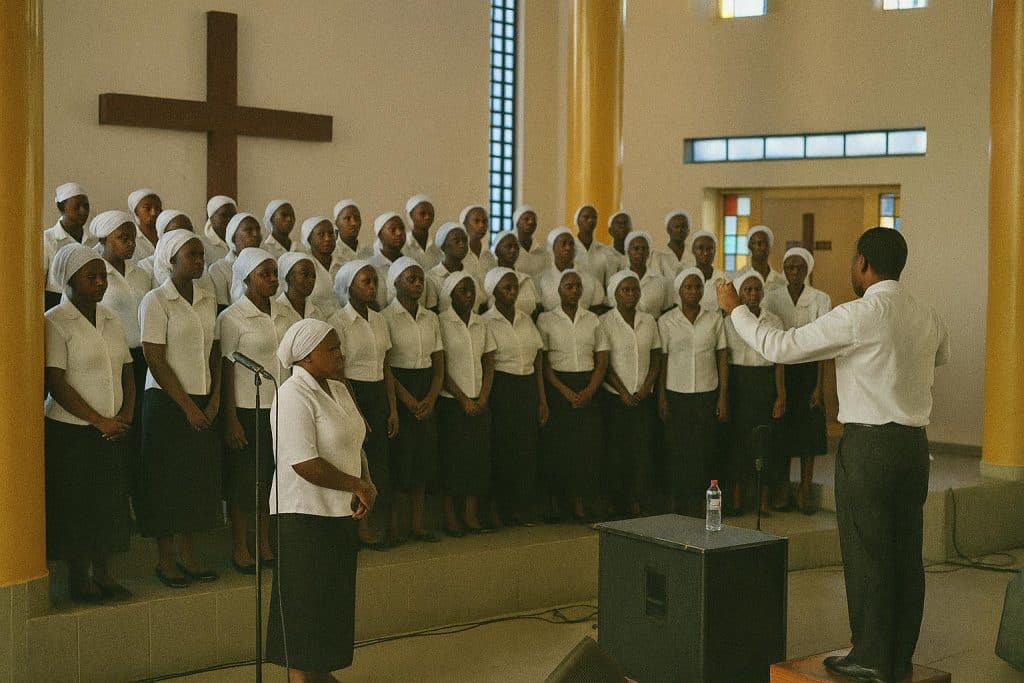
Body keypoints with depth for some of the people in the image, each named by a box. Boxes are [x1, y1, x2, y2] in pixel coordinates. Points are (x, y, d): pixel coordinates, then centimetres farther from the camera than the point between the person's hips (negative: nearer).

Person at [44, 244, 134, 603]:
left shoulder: (111, 319, 11)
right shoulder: (55, 323, -10)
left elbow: (127, 372, 14)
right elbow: (56, 384, -15)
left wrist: (126, 414, -2)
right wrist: (100, 421, -15)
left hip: (111, 431, 6)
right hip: (70, 430, -6)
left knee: (110, 503, 9)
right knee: (75, 506, 1)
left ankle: (103, 573, 20)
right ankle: (78, 579, 13)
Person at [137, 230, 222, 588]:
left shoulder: (207, 301, 10)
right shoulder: (156, 301, -9)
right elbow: (155, 360, -12)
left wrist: (214, 399, 0)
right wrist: (188, 406, -13)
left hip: (202, 401, 6)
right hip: (167, 401, -6)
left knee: (200, 476, 7)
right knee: (168, 481, -1)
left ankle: (188, 555, 18)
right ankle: (165, 560, 10)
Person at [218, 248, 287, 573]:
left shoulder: (280, 312, 9)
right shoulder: (232, 318, -9)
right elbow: (226, 371, -10)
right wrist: (230, 420, -12)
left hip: (279, 408, 6)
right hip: (247, 409, -6)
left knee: (271, 477, 10)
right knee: (244, 481, 2)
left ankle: (264, 544, 21)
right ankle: (240, 549, 13)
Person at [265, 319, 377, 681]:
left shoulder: (337, 390, 11)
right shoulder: (294, 397, -18)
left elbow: (354, 446, 15)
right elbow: (305, 464, -25)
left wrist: (367, 484, -4)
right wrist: (357, 485, -16)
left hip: (340, 514, 9)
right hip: (305, 515, -9)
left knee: (333, 598, 15)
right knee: (306, 599, -1)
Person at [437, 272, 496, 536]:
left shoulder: (481, 325, 11)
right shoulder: (441, 323, -6)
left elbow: (489, 365, 12)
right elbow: (441, 369, -9)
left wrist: (482, 398, -2)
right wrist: (463, 399, -10)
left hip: (479, 403, 5)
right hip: (451, 403, -5)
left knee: (478, 456, 3)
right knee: (452, 457, -4)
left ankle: (471, 513, 11)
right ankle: (450, 516, 4)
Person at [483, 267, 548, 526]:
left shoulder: (526, 320, 11)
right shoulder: (485, 322, -4)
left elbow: (538, 362, 12)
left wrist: (542, 399, 7)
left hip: (528, 390, 5)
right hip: (500, 390, -5)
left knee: (527, 449, 4)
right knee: (501, 449, -3)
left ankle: (521, 509, 13)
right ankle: (497, 509, 8)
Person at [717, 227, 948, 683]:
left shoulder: (859, 316, -14)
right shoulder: (928, 319, 8)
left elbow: (780, 347, -13)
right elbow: (942, 355, 32)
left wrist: (735, 309, 0)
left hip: (868, 444, -7)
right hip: (915, 443, 7)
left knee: (866, 553, 1)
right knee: (906, 553, 11)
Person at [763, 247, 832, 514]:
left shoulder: (821, 300, -2)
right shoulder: (772, 298, 2)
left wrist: (819, 385, -10)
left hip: (808, 369, -1)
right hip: (780, 369, 1)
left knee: (809, 429, -1)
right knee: (782, 429, 3)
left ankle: (805, 489, 6)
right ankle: (782, 487, 13)